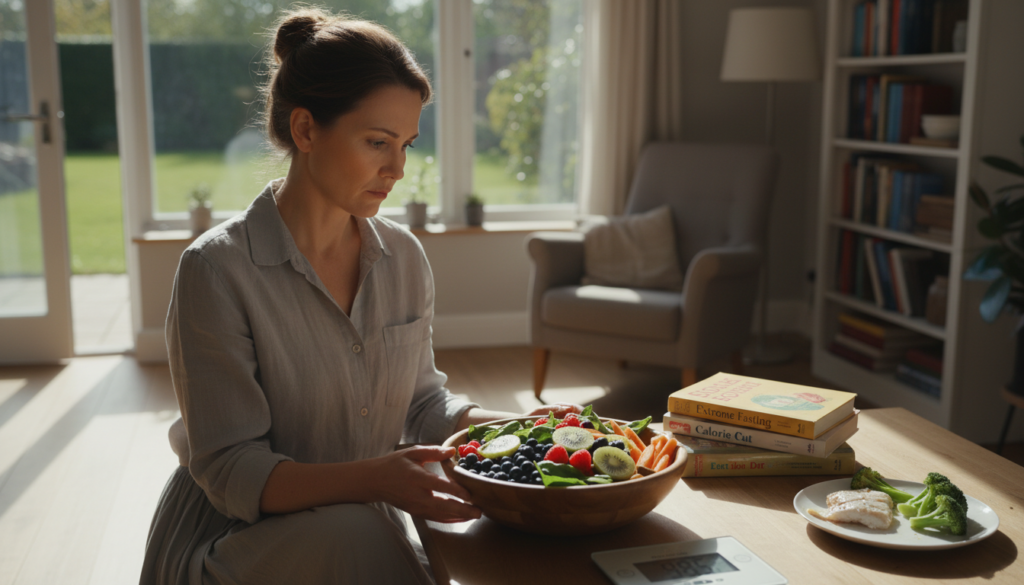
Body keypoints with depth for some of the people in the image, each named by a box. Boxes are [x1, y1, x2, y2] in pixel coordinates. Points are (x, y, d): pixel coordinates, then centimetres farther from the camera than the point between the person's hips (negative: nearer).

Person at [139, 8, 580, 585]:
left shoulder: (405, 257, 1)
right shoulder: (217, 271, -17)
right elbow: (231, 472, -18)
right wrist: (371, 480, -33)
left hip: (364, 528, 5)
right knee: (351, 534, -34)